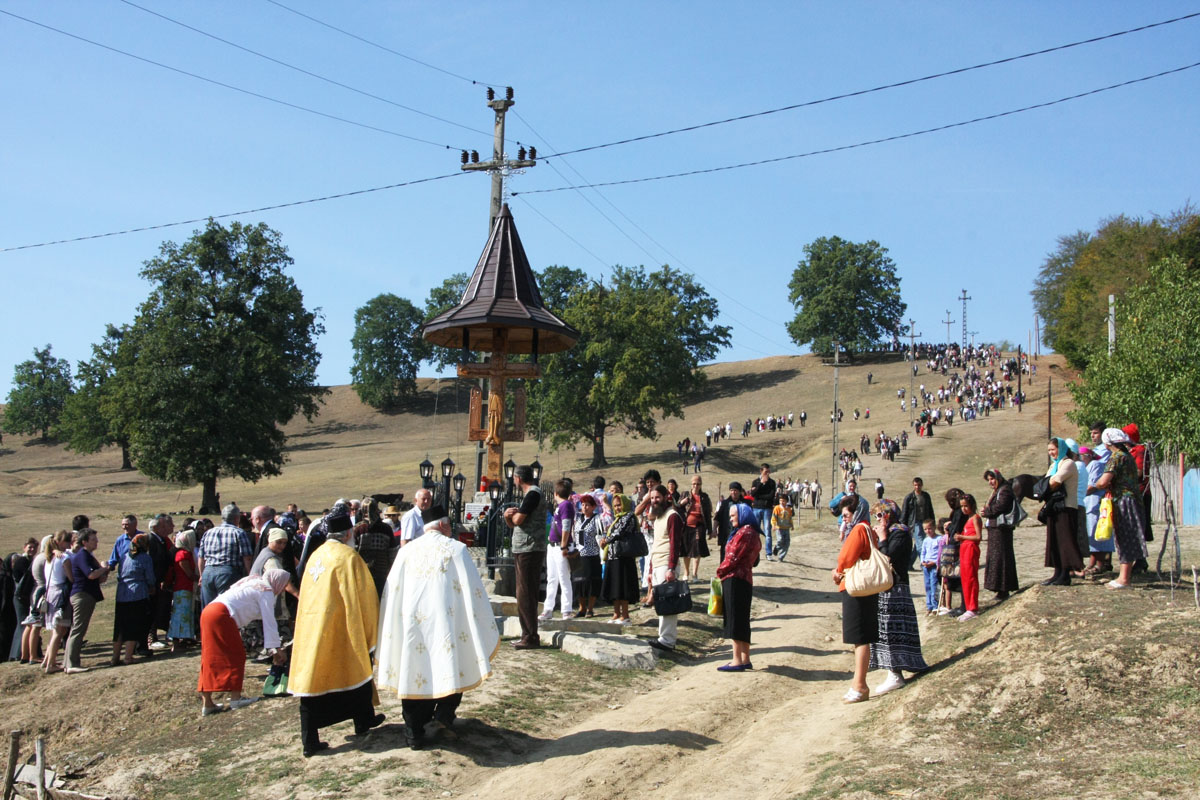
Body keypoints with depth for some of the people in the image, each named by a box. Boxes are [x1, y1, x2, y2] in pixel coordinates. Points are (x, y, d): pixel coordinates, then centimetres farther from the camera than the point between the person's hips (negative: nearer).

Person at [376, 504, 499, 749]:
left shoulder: (406, 552, 7)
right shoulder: (456, 549, -3)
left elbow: (391, 594, 9)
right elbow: (473, 589, -5)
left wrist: (390, 632, 18)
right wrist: (487, 630, 3)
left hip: (411, 624, 3)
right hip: (444, 622, -3)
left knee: (415, 672, 9)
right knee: (450, 667, 16)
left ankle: (414, 732, 12)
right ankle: (444, 713, 4)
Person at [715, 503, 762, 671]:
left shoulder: (744, 532, -14)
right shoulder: (752, 534, 18)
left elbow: (733, 557, -17)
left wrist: (720, 571, -2)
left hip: (735, 580, -10)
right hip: (745, 580, 10)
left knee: (735, 620, -8)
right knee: (742, 621, 13)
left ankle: (737, 661, -8)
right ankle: (745, 659, 17)